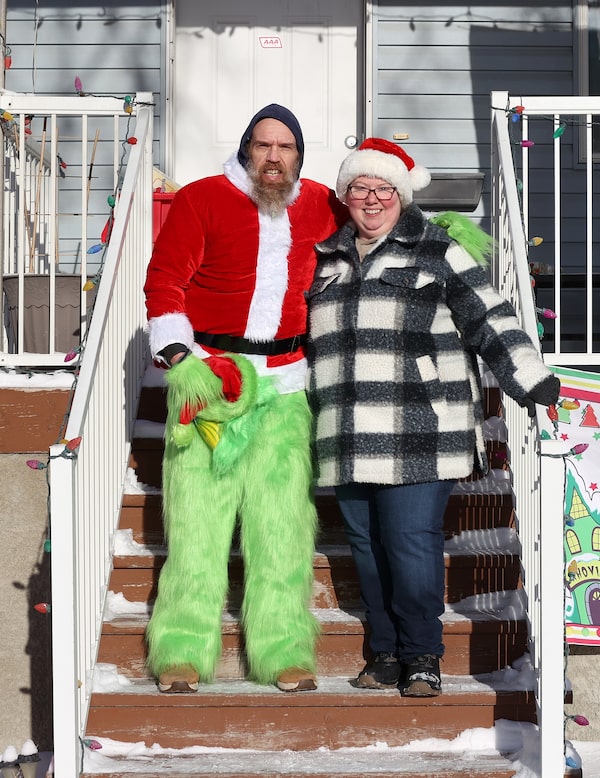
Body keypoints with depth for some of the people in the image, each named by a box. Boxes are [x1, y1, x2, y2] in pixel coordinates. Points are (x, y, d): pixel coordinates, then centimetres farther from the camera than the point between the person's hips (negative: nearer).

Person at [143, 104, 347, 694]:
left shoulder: (320, 207, 11)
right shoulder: (202, 199, 0)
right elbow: (163, 280, -4)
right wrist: (179, 358, -15)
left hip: (285, 380, 3)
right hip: (206, 372, -2)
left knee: (282, 517, -4)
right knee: (197, 512, -6)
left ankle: (283, 651, 0)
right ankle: (183, 652, -1)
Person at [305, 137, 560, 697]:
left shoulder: (438, 252, 4)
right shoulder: (326, 260, 19)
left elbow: (490, 322, 0)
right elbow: (302, 335, 32)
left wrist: (532, 381, -7)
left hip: (418, 436, -5)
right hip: (350, 439, 5)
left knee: (411, 540, -10)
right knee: (367, 545, 6)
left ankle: (421, 657, 1)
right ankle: (385, 652, 16)